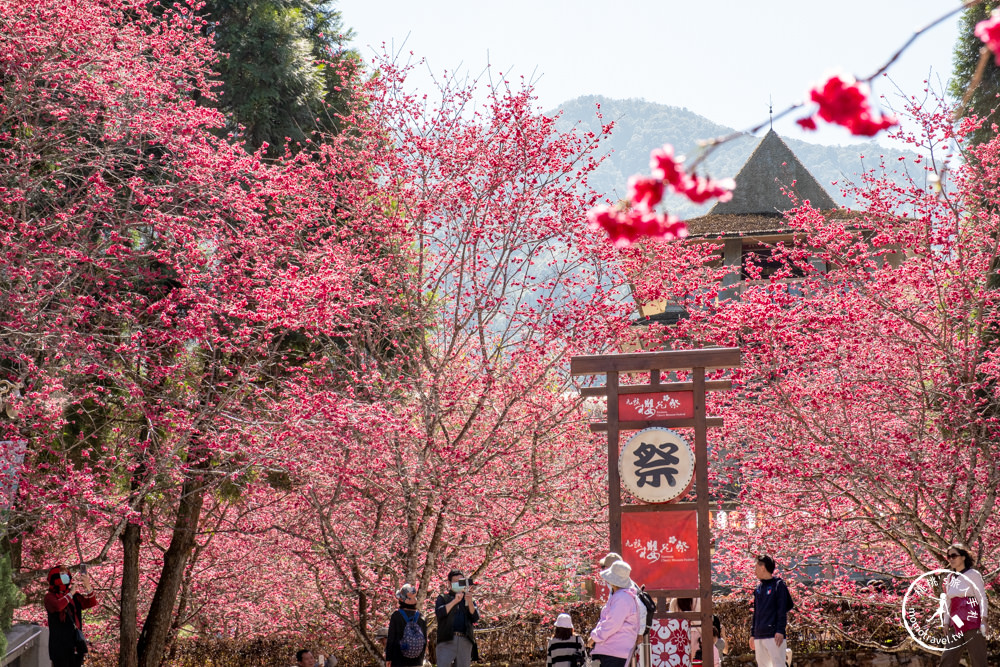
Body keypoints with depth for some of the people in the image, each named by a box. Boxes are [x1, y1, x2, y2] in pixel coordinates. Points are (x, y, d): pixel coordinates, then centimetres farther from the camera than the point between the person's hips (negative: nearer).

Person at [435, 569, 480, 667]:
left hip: (465, 641, 3)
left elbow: (475, 618, 7)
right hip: (447, 640, -3)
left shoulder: (468, 599, 21)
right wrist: (455, 601, -11)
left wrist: (470, 602, -9)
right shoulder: (442, 598, 15)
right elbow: (439, 613, -5)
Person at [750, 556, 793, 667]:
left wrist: (780, 631, -17)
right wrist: (752, 634, 18)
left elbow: (782, 611, -8)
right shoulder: (758, 588, 18)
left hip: (774, 636, -8)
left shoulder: (778, 585, -2)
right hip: (759, 636, 8)